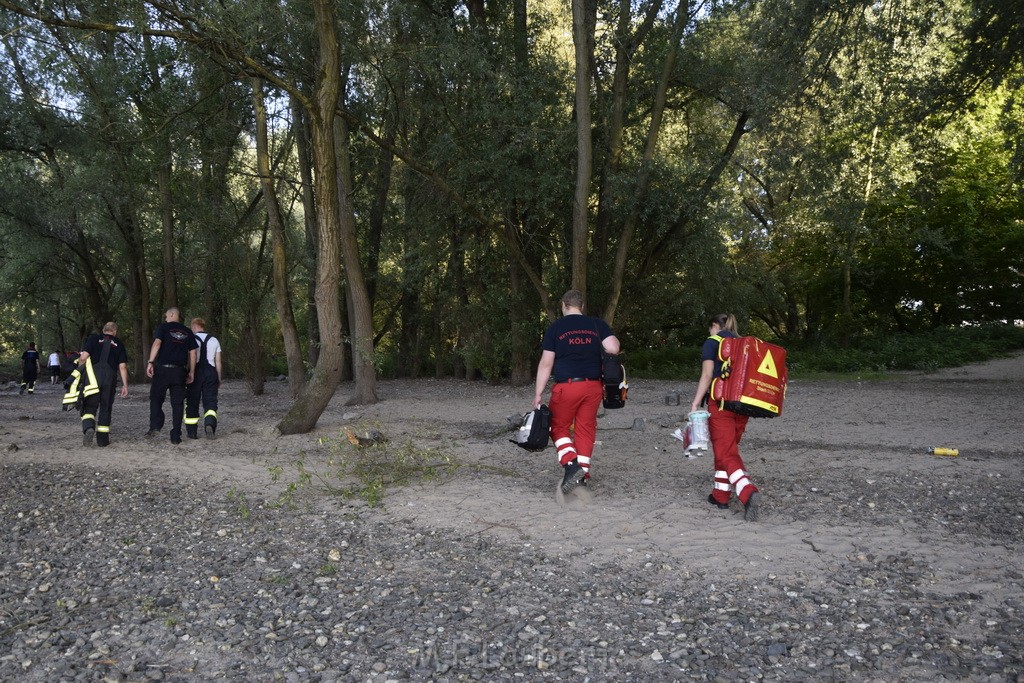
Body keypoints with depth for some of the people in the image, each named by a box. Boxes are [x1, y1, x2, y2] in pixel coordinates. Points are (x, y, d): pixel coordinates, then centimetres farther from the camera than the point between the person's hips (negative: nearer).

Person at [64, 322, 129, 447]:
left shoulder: (94, 339, 12)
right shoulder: (119, 344, 15)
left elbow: (83, 357, -2)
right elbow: (122, 366, 7)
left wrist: (79, 373, 12)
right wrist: (125, 385, 9)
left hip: (92, 377, -1)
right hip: (110, 378, 1)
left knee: (89, 407, 5)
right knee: (105, 408, 10)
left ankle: (88, 428, -22)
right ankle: (102, 439, 13)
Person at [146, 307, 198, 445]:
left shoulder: (164, 327, 3)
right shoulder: (188, 332, 13)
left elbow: (157, 344, -12)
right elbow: (192, 353, 10)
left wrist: (150, 362, -14)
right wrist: (191, 372, 13)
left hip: (163, 368, -3)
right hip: (180, 371, 3)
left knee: (156, 398, 12)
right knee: (178, 403, 4)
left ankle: (155, 426, -3)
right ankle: (176, 437, 5)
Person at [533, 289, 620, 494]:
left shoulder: (555, 327, 1)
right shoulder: (597, 324, 6)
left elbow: (546, 363, -2)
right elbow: (613, 348, -8)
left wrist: (538, 393, 0)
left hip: (566, 386, -2)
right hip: (593, 386, 3)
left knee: (559, 427, 12)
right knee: (586, 429, 11)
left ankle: (571, 464, -6)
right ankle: (583, 473, 13)